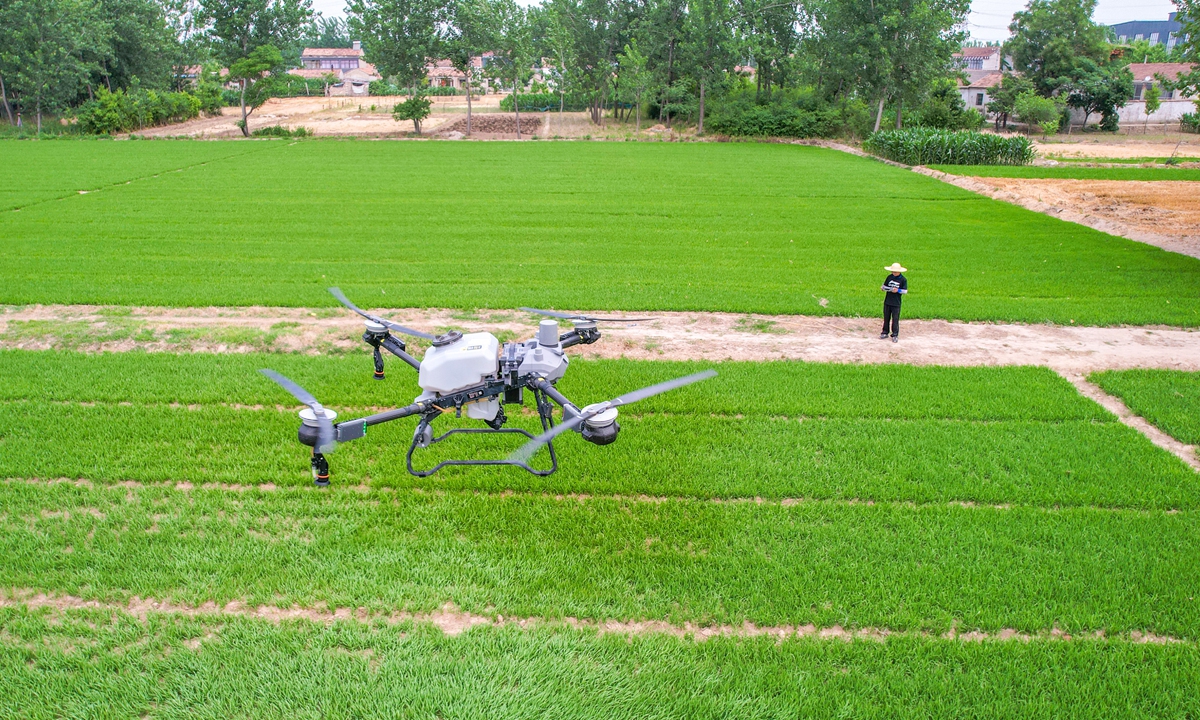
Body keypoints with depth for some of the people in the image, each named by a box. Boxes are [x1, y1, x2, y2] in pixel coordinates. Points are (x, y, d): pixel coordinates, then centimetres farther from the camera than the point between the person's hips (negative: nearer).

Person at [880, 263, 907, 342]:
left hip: (896, 303, -4)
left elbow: (905, 291, -5)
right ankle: (885, 333, 23)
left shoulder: (903, 279, -5)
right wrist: (882, 288, -11)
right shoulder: (889, 277, 5)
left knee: (895, 319, 0)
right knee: (886, 318, 12)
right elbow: (884, 286, 12)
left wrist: (898, 290, -21)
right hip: (887, 302, 4)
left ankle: (895, 335, 8)